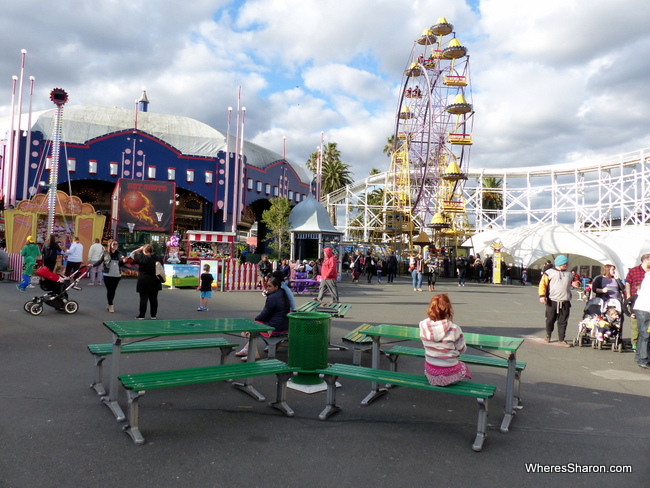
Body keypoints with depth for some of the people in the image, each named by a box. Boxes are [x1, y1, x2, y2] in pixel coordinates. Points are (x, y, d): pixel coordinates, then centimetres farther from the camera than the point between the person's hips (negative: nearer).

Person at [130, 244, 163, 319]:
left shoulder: (141, 257, -12)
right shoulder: (157, 258, 2)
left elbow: (132, 254, 2)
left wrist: (139, 249, 10)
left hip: (144, 282, -4)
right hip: (155, 282, 4)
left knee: (143, 299, 1)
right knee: (153, 299, 9)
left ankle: (141, 315, 6)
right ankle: (153, 315, 15)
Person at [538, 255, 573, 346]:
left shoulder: (569, 273, 15)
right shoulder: (549, 272, 0)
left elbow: (570, 284, 29)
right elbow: (543, 284, -5)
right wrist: (542, 295, -15)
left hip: (565, 302, 3)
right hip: (552, 301, -3)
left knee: (563, 322, 2)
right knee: (550, 320, 8)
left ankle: (561, 340, 7)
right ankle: (548, 335, 30)